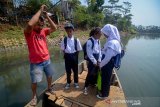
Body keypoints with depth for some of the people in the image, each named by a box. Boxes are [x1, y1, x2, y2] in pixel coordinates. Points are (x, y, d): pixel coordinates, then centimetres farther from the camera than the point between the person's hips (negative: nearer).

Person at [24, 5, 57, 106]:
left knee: (50, 75, 22)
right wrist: (40, 11, -27)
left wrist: (47, 16, -13)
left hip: (47, 60, 5)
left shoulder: (43, 31, 1)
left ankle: (49, 88, 48)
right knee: (34, 81, 8)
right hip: (36, 62, -5)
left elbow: (54, 28, -7)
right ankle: (34, 96, 34)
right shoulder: (29, 32, -14)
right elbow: (30, 24, -36)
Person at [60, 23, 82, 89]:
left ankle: (76, 82, 36)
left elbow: (78, 50, -1)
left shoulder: (76, 40, -9)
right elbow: (63, 49, 3)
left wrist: (75, 55, -3)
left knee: (75, 70, 14)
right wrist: (66, 55, -3)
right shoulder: (64, 40, -5)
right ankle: (68, 83, 37)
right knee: (68, 70, 14)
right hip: (67, 57, 1)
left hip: (74, 56, 0)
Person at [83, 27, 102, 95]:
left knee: (96, 73, 16)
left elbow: (99, 50, 8)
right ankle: (86, 87, 15)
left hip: (97, 59, 7)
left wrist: (99, 60, 1)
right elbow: (89, 53, -19)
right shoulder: (90, 41, -19)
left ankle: (93, 83, 39)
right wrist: (94, 62, -15)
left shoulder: (98, 41, 4)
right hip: (91, 60, -7)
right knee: (90, 73, -2)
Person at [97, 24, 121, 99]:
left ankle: (104, 95, 34)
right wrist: (101, 62, 14)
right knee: (105, 78, 25)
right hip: (108, 63, 9)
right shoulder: (113, 40, 3)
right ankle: (104, 91, 48)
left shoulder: (112, 43, -28)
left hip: (108, 64, -9)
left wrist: (100, 65, -13)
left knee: (105, 79, 11)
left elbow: (107, 57, -27)